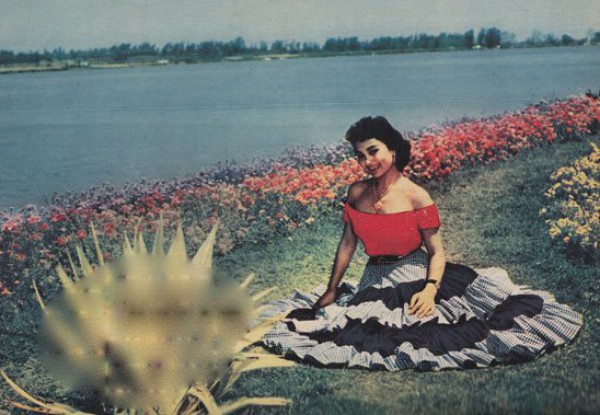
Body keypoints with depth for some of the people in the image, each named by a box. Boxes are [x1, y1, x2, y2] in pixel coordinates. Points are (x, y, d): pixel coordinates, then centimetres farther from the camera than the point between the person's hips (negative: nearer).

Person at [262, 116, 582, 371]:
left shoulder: (416, 196, -10)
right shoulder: (356, 194, 2)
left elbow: (437, 252, -9)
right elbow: (347, 244, 11)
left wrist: (430, 289, -26)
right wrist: (331, 290, 13)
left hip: (415, 276, -3)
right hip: (375, 280, 4)